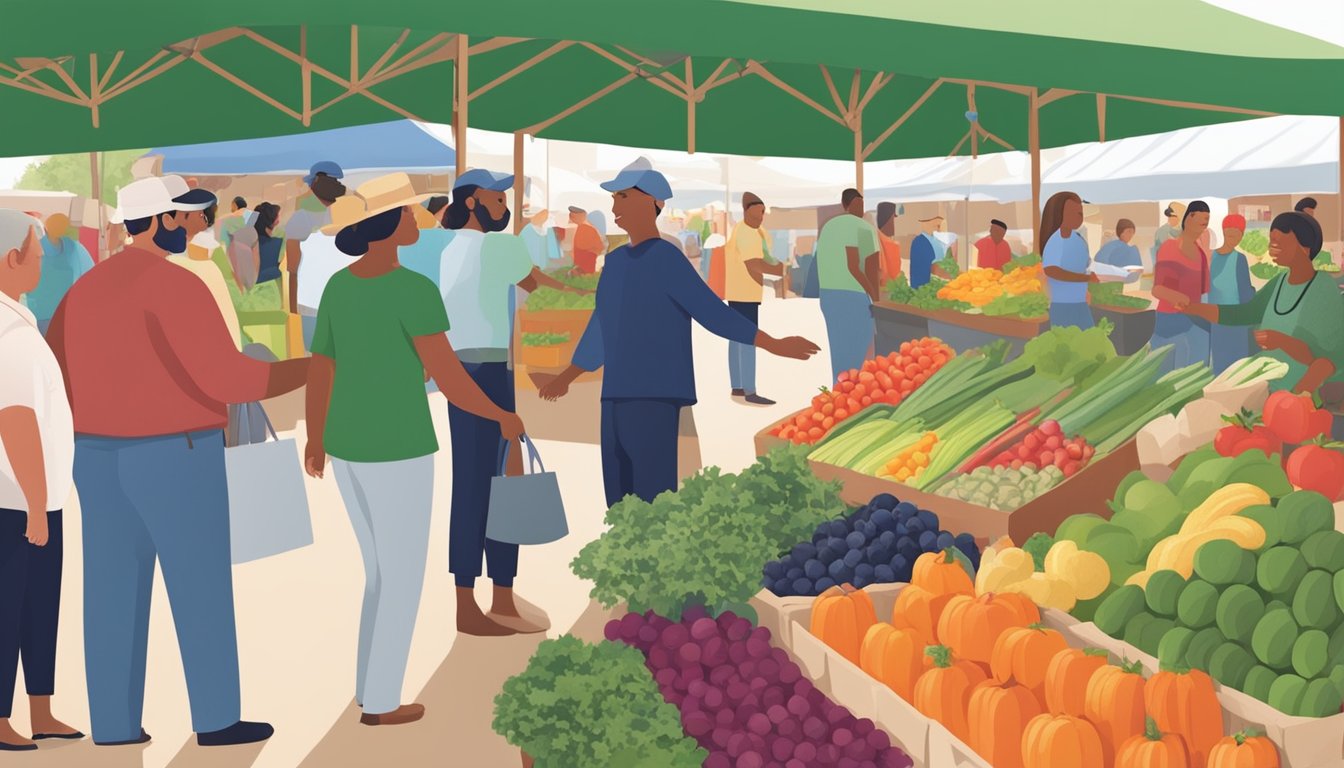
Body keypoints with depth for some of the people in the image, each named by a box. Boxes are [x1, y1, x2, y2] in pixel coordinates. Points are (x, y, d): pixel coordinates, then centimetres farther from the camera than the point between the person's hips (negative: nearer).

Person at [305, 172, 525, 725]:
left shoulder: (338, 287, 4)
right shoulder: (414, 290, -20)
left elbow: (318, 375, 10)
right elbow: (449, 380, -22)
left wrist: (316, 439, 26)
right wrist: (503, 417, -5)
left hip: (347, 446, 8)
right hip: (396, 453, -8)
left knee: (383, 571, 21)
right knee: (403, 580, 7)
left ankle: (370, 685, 25)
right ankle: (379, 702, 13)